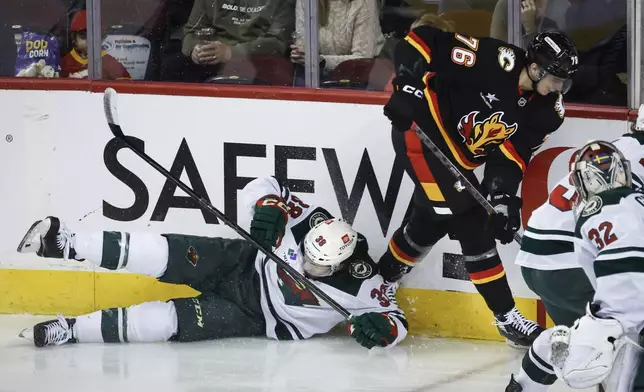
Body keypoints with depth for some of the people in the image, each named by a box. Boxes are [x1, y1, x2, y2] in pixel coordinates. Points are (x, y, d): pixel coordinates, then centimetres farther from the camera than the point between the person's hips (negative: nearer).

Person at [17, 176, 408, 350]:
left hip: (258, 319, -2)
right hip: (247, 264, 2)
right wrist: (269, 208, -31)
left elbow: (397, 319, -19)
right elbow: (264, 186, -9)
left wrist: (379, 328, -41)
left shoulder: (363, 286, -25)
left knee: (179, 320, -23)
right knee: (169, 257, -21)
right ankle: (64, 242, -16)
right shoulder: (312, 224, -18)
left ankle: (70, 330, -22)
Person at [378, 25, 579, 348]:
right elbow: (422, 41, -26)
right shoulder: (495, 61, -27)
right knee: (469, 221, -10)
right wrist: (408, 87, -30)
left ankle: (381, 277, 41)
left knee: (431, 222, 18)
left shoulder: (546, 110, -6)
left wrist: (504, 197, -15)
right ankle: (506, 316, -6)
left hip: (459, 155, 8)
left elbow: (511, 155, -3)